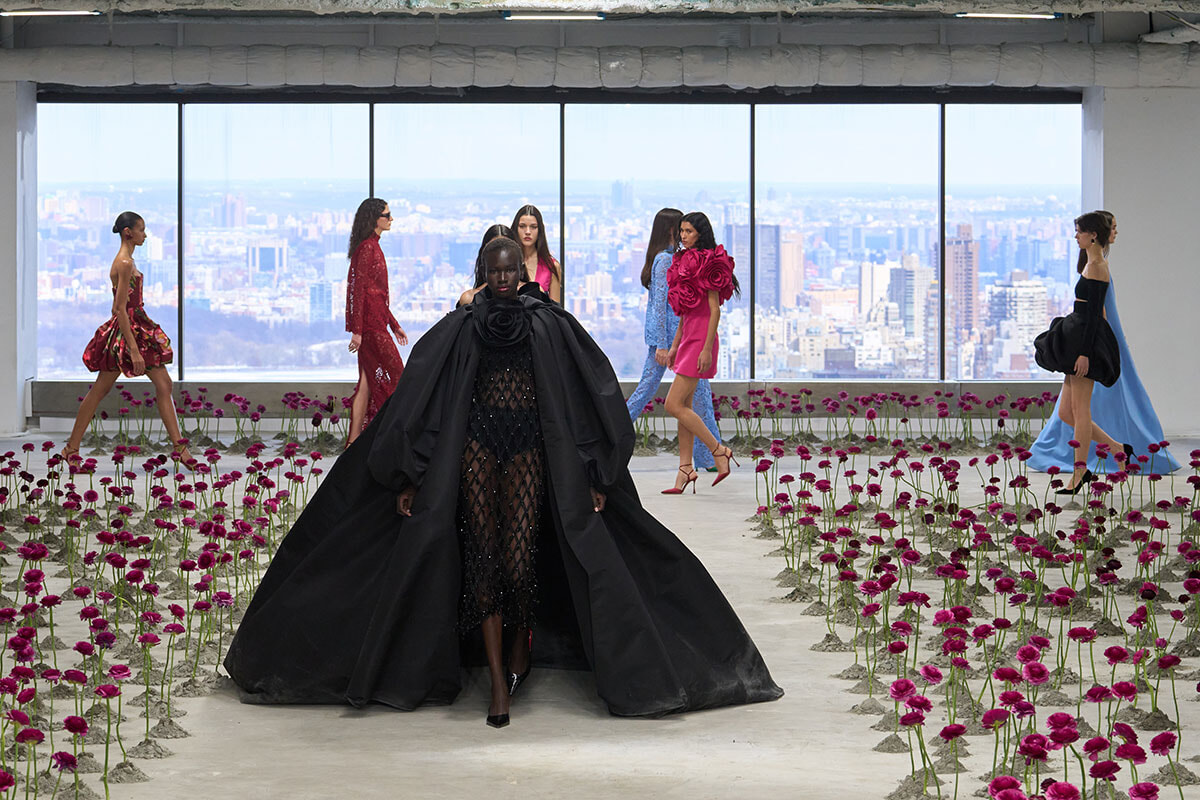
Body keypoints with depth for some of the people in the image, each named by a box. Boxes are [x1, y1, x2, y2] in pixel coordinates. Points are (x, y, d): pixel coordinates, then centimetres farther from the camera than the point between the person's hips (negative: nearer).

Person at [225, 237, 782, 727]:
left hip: (529, 448, -1)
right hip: (476, 446, 1)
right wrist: (408, 476, -1)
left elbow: (595, 392, 1)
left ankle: (520, 652, 23)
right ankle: (498, 683, 2)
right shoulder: (461, 328, 4)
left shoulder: (551, 325, 1)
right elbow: (419, 397, 3)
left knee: (520, 561, -8)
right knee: (483, 558, -3)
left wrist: (596, 475, -2)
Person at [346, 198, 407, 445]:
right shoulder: (367, 248, -12)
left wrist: (394, 325, 25)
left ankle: (354, 441, 9)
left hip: (376, 321, 10)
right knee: (394, 378, -7)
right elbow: (358, 289, -17)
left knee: (368, 383, 8)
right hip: (370, 324, -10)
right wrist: (357, 330, -20)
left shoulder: (373, 247, 17)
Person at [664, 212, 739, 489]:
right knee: (685, 406, 7)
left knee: (674, 405, -11)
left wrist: (707, 349, -20)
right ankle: (685, 468, 10)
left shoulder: (708, 264, -11)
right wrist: (674, 346, 19)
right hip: (688, 338, 9)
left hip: (701, 339, -9)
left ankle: (719, 451, -4)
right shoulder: (685, 262, 15)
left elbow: (715, 310, -15)